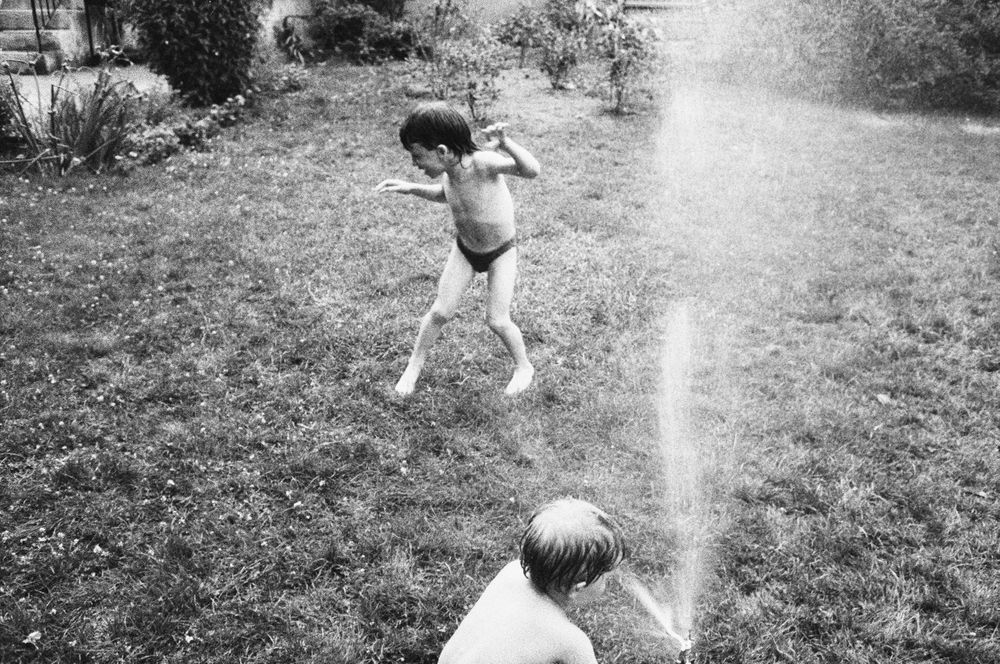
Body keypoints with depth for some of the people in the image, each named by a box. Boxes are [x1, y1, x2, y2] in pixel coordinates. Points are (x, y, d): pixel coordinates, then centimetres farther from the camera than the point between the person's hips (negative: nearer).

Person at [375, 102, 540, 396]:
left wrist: (506, 144, -65)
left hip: (501, 252, -5)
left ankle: (524, 368, 25)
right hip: (464, 250, 5)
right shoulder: (448, 169, -17)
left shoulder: (482, 161, -35)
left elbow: (531, 170, -49)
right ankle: (414, 367, 25)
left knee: (497, 320, -2)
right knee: (440, 311, 5)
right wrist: (411, 189, -5)